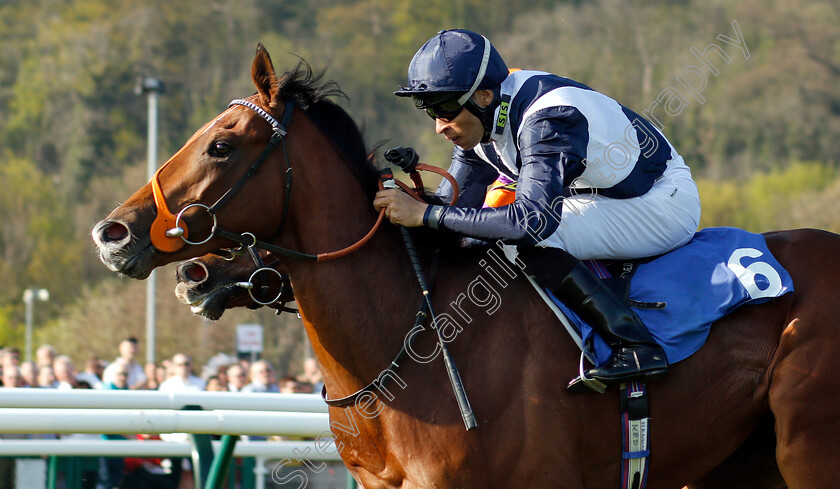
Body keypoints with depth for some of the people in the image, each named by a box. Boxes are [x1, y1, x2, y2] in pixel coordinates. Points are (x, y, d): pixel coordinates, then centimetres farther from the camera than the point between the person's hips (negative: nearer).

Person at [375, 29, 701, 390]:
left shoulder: (547, 118, -32)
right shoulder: (480, 119, -4)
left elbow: (533, 219, -43)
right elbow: (456, 202, 1)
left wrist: (425, 214, -41)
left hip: (665, 203, -9)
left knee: (529, 241, -28)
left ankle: (636, 347, -26)